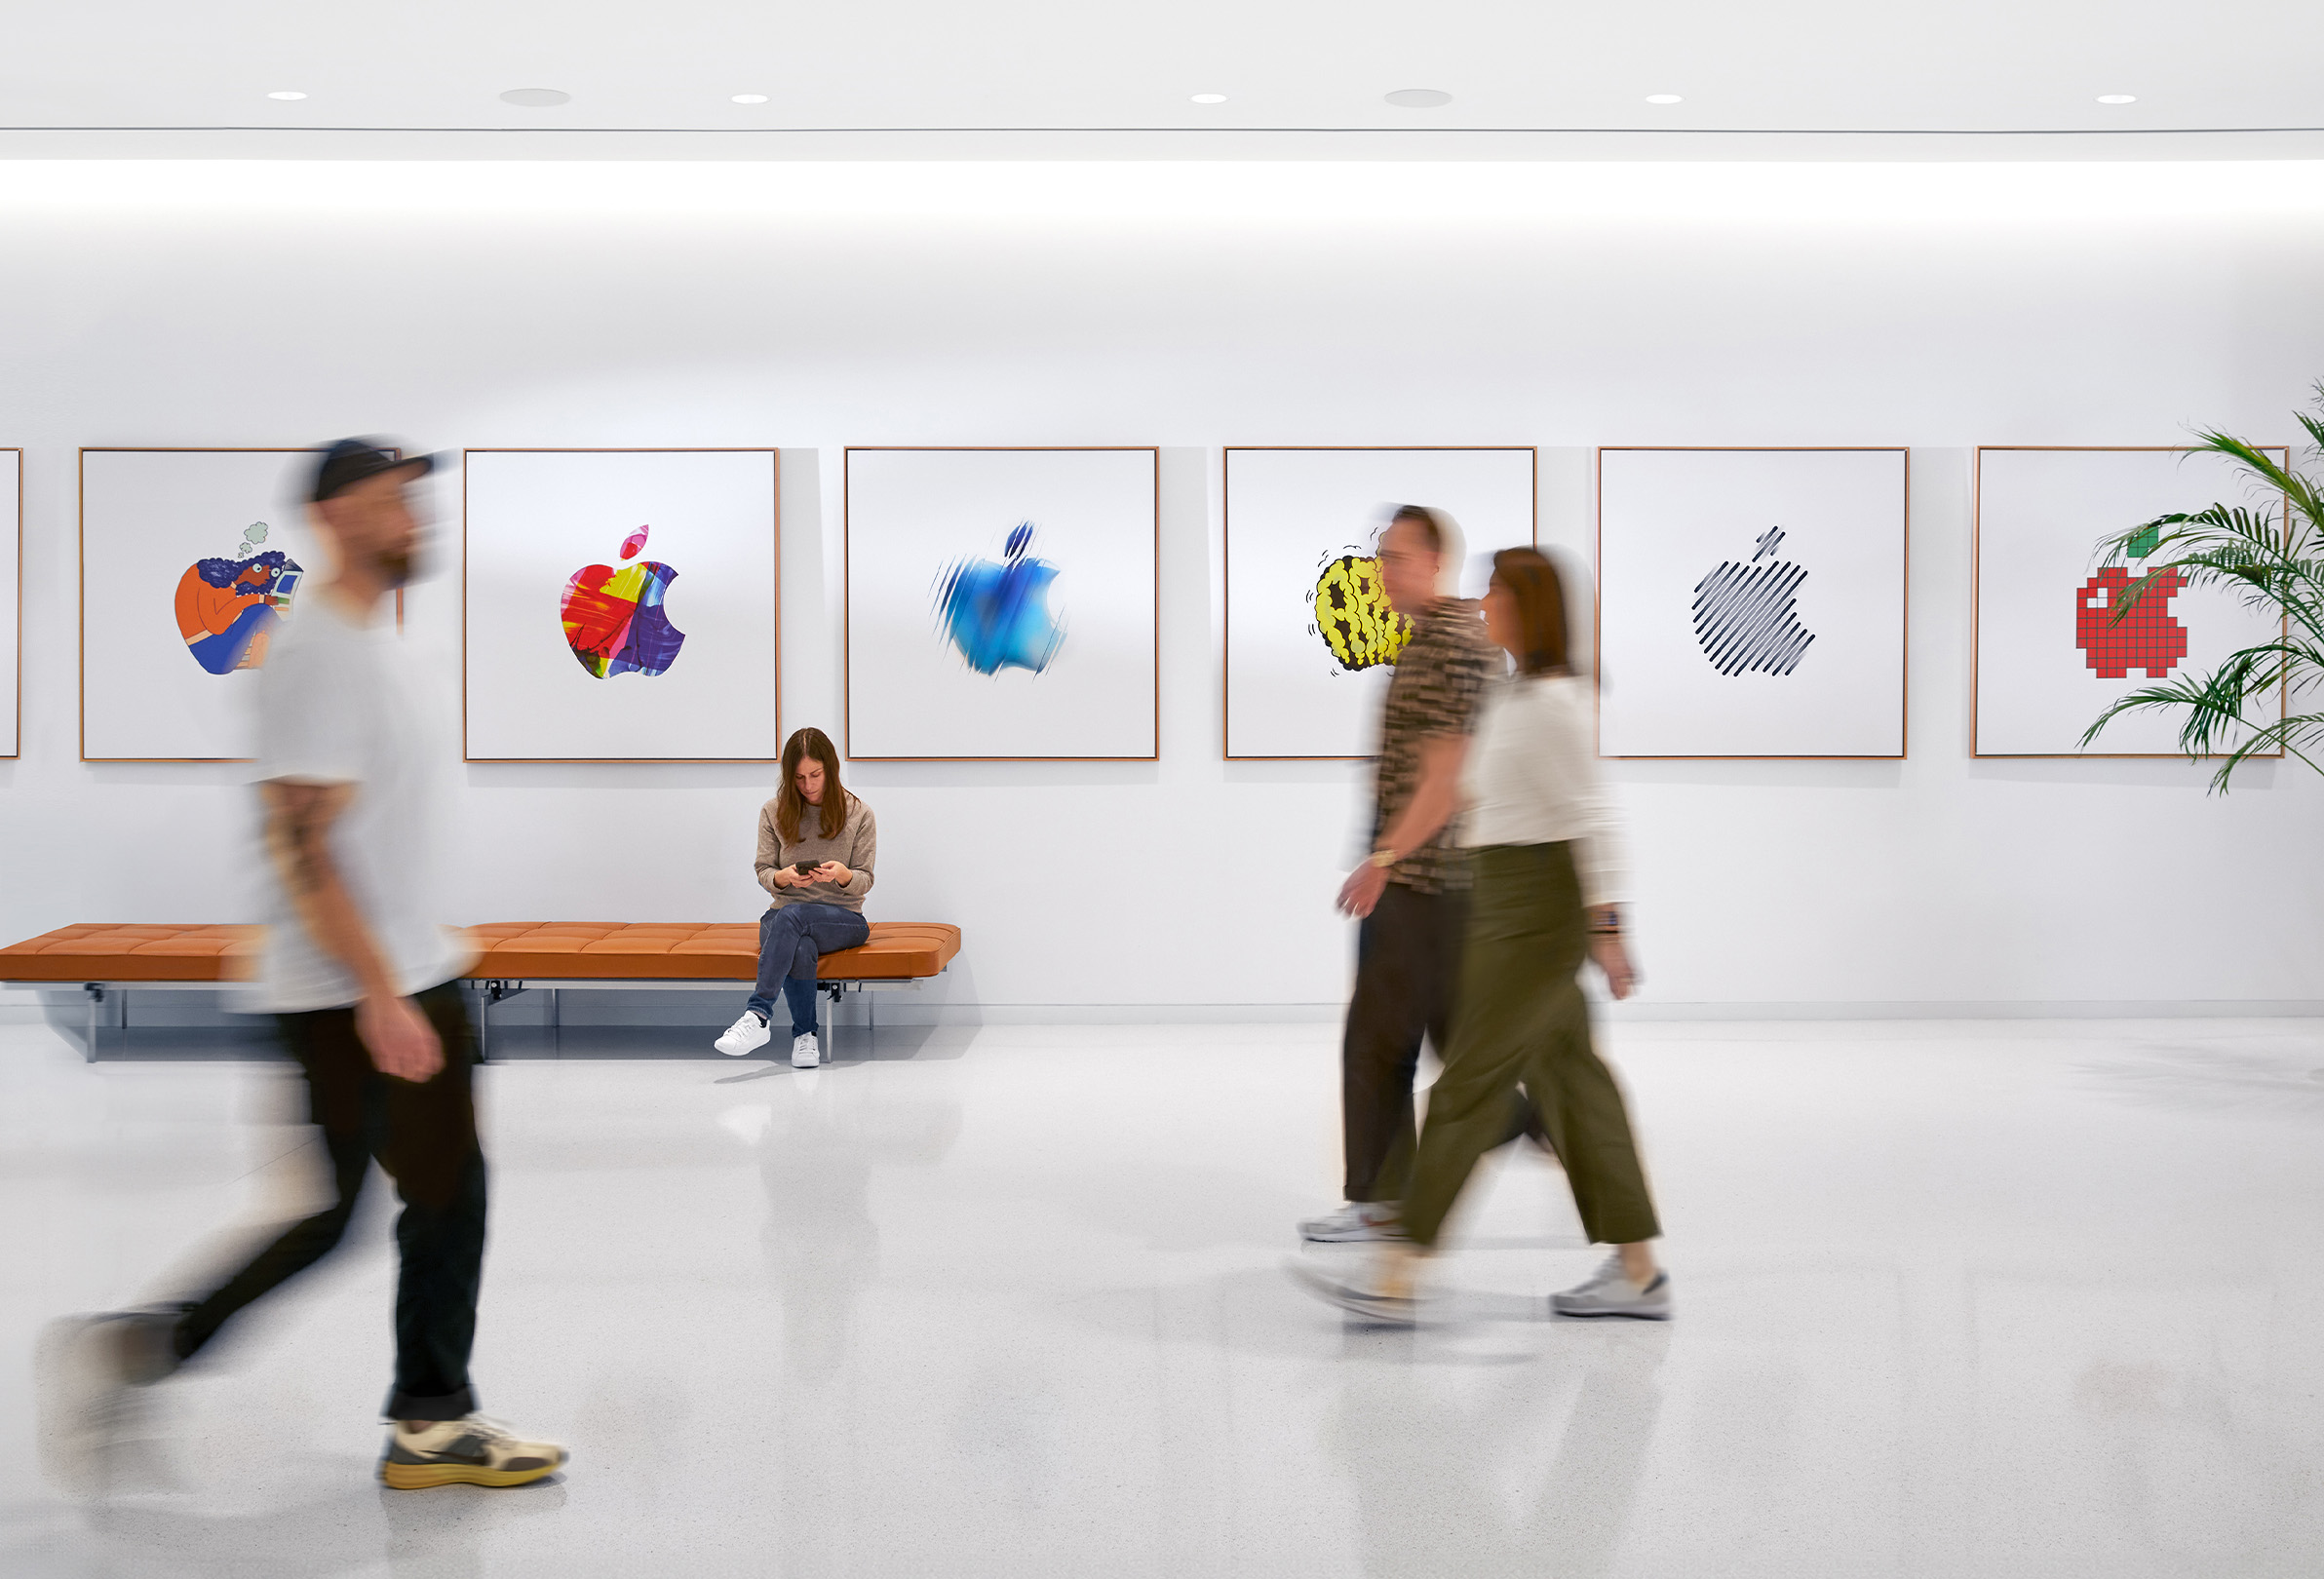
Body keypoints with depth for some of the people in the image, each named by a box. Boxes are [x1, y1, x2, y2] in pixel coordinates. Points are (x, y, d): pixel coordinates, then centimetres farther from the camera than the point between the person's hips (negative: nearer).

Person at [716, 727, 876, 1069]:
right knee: (800, 948, -38)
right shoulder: (773, 812, 8)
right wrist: (783, 877, -17)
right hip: (782, 917, 1)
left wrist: (842, 874, -22)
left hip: (843, 917, -1)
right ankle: (805, 1034, -25)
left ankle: (758, 1013, -44)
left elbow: (864, 881, 3)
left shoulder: (859, 815, 4)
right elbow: (763, 872, 8)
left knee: (792, 915, -37)